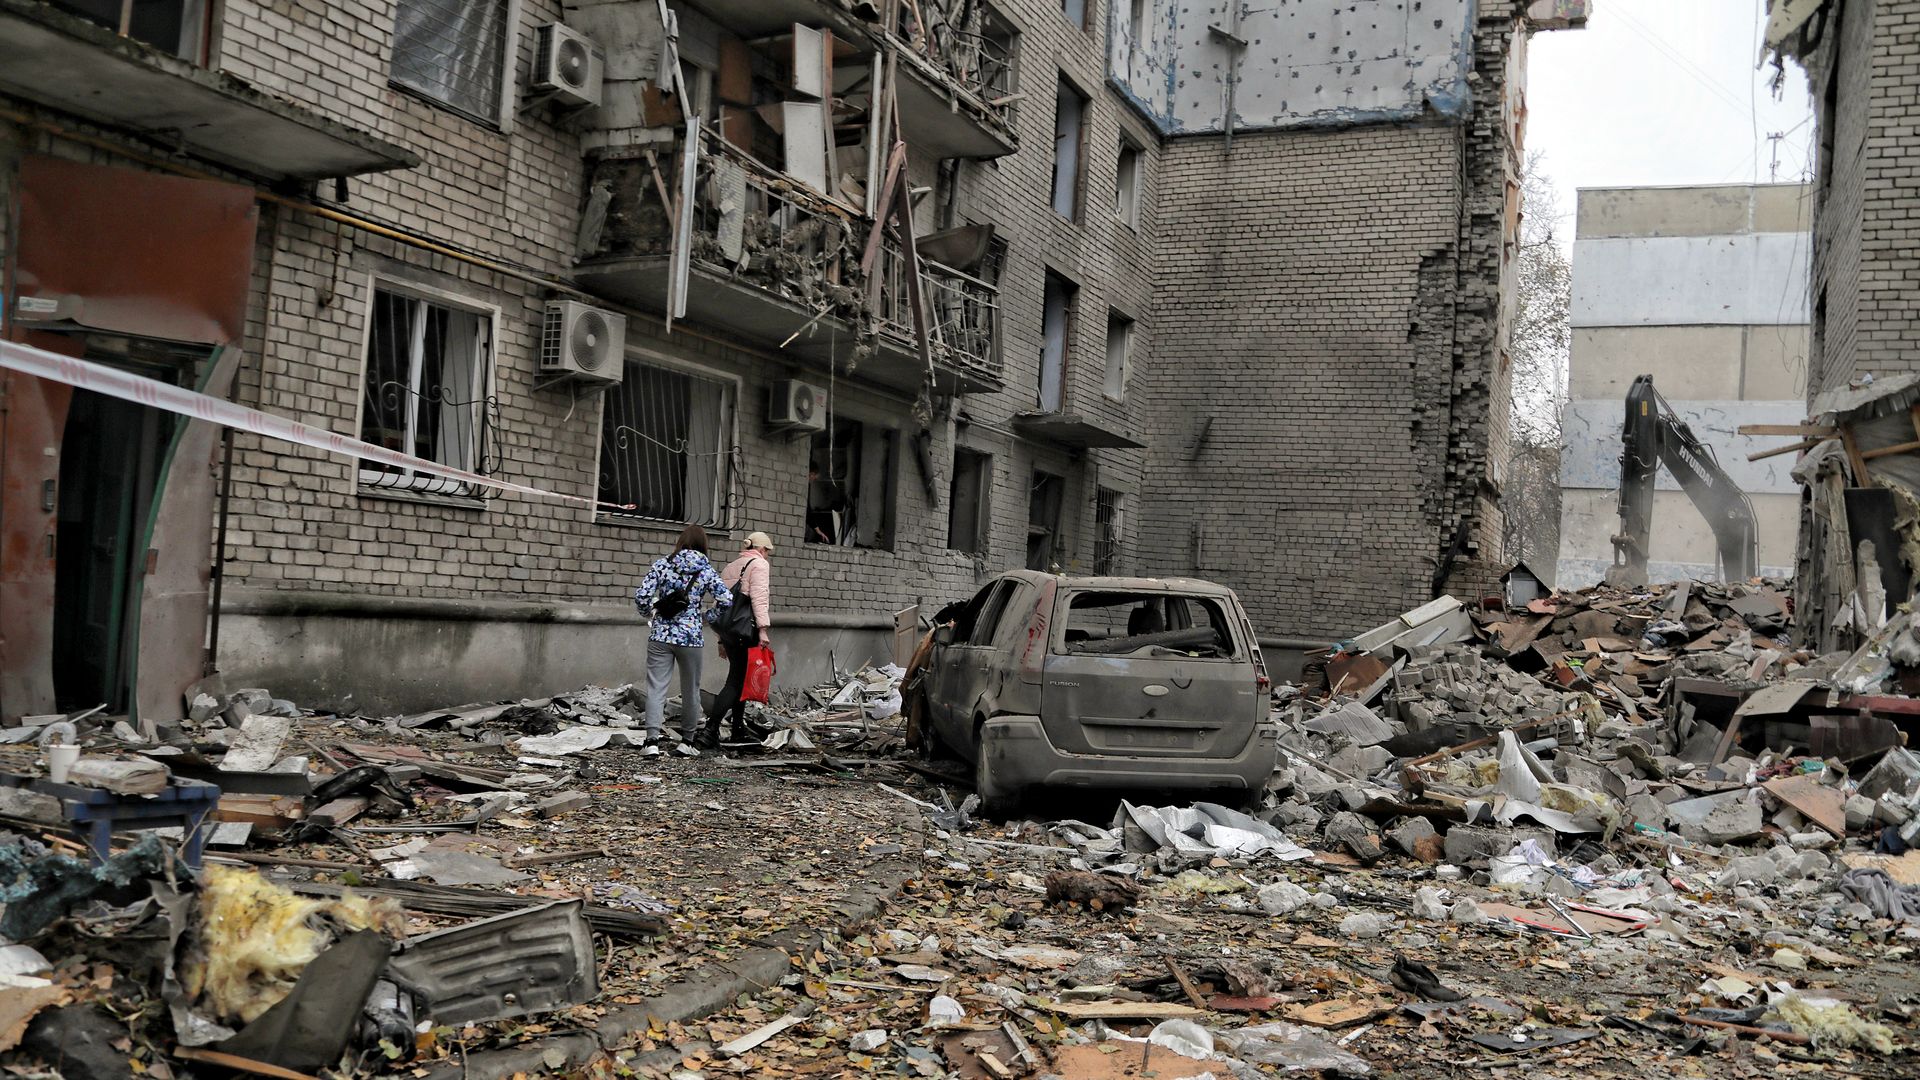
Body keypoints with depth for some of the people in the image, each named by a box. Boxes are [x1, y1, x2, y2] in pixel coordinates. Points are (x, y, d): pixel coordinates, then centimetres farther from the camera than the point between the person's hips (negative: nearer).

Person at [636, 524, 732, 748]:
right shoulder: (706, 571, -1)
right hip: (691, 638, 0)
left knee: (656, 687, 1)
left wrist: (655, 608, 12)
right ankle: (689, 736, 24)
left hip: (661, 635, 0)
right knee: (691, 689, 14)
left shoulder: (663, 564, 0)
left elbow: (641, 594, -6)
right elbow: (727, 601, -7)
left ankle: (652, 736, -10)